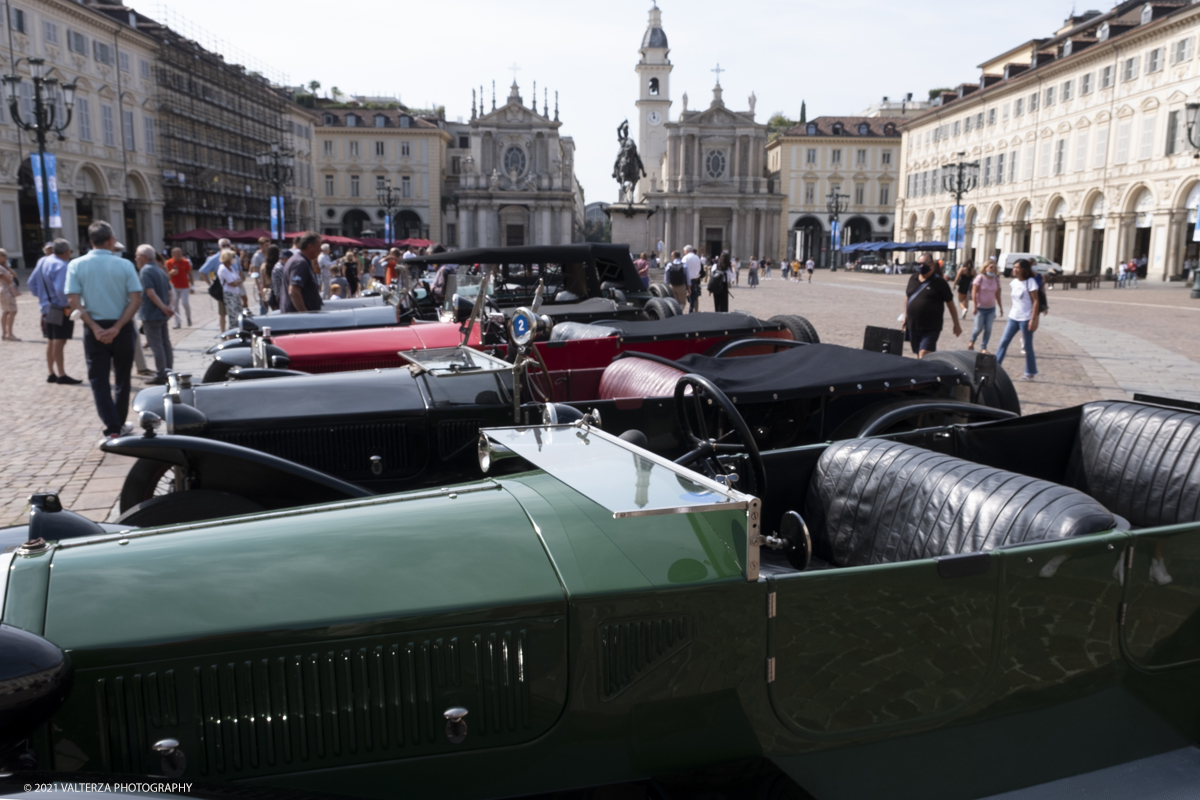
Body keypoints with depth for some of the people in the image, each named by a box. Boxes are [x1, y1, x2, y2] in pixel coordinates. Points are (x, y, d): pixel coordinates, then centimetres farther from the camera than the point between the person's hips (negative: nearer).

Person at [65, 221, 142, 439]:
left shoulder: (76, 265, -3)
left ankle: (113, 429, -5)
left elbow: (74, 301, -10)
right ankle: (119, 423, 23)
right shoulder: (124, 265, -5)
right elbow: (136, 299, -12)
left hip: (94, 330, 0)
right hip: (121, 328, 0)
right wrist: (117, 327, -13)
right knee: (122, 378, 15)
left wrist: (95, 328, -11)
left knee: (99, 381, 4)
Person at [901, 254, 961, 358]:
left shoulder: (939, 282, -5)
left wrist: (956, 324, 3)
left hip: (931, 329, -5)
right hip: (912, 326, 5)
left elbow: (950, 303, 0)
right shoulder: (912, 279, 9)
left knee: (924, 357, -15)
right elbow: (907, 297, 21)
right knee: (919, 356, 14)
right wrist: (905, 316, 18)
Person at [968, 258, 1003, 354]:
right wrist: (975, 306, -16)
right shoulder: (980, 278, -10)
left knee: (988, 329, -1)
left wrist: (1000, 307, 13)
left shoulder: (996, 280, 4)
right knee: (979, 328, -3)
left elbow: (997, 294, 12)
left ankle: (984, 347, 10)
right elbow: (974, 293, -11)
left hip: (991, 308, 4)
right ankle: (972, 341, 26)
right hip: (980, 308, -4)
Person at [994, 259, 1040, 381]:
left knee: (1028, 347, 4)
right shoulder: (1014, 282, 8)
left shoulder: (1030, 282, -11)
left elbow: (1035, 301, -13)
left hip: (1025, 319, -6)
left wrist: (1033, 319, -18)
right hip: (1013, 317, 6)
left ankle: (1030, 373, 15)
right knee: (1003, 342, 3)